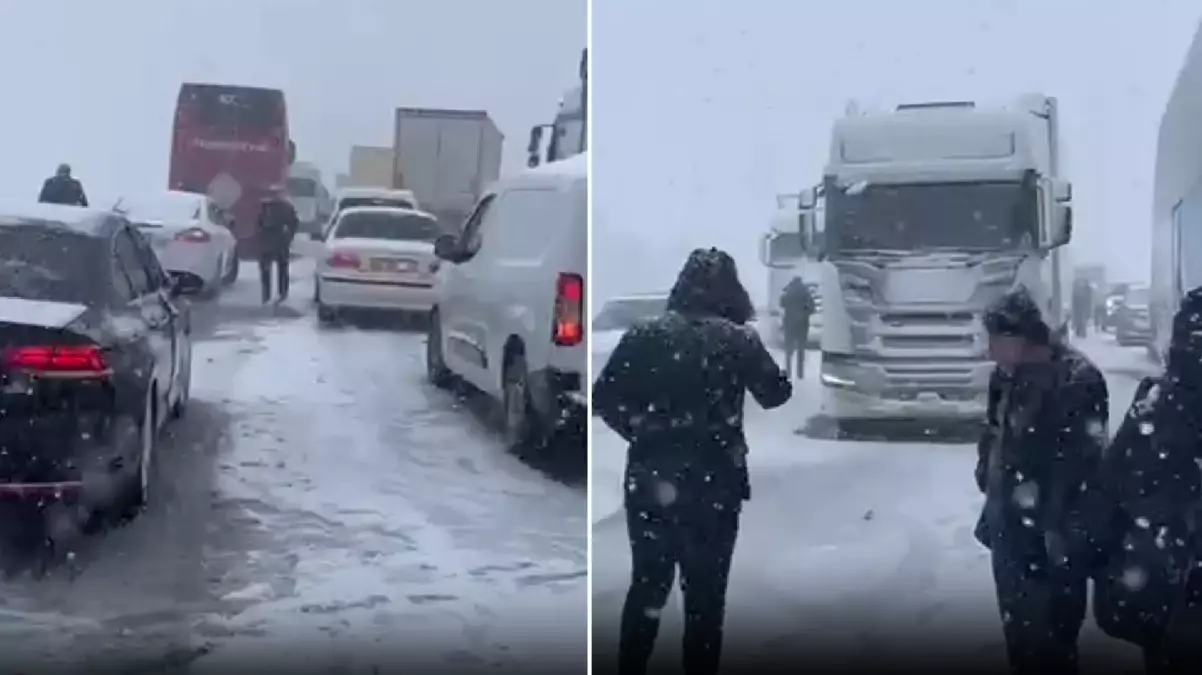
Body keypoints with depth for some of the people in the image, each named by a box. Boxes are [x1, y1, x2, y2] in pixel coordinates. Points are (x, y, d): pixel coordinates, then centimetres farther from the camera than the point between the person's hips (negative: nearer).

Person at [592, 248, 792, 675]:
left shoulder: (645, 334, 0)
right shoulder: (738, 339, -5)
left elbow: (603, 400, -2)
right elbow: (776, 394, 8)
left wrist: (643, 434, 10)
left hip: (651, 481, 2)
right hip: (714, 484, -2)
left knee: (647, 586, 16)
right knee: (705, 595, 9)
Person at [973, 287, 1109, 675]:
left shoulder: (1075, 381, -20)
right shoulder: (1009, 377, 5)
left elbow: (1084, 466, -22)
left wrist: (1066, 538, -22)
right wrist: (993, 512, 16)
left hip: (1049, 544, -8)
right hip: (1011, 533, 8)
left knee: (1049, 643, 0)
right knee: (1018, 633, 21)